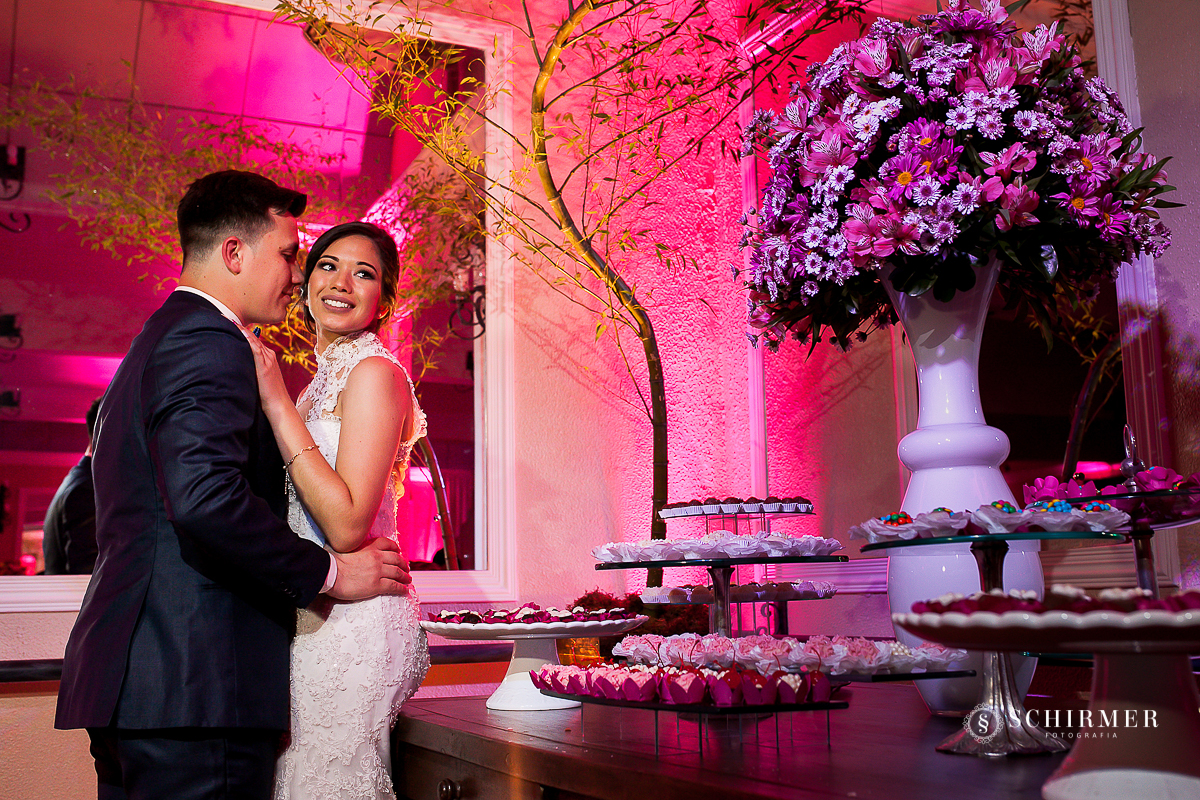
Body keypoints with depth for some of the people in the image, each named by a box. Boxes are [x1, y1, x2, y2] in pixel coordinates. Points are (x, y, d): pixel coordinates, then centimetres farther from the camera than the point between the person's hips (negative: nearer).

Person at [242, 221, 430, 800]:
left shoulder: (374, 372, -13)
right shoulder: (323, 380, 15)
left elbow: (346, 525, -22)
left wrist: (277, 402, -21)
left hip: (350, 620, -9)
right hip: (309, 617, 9)